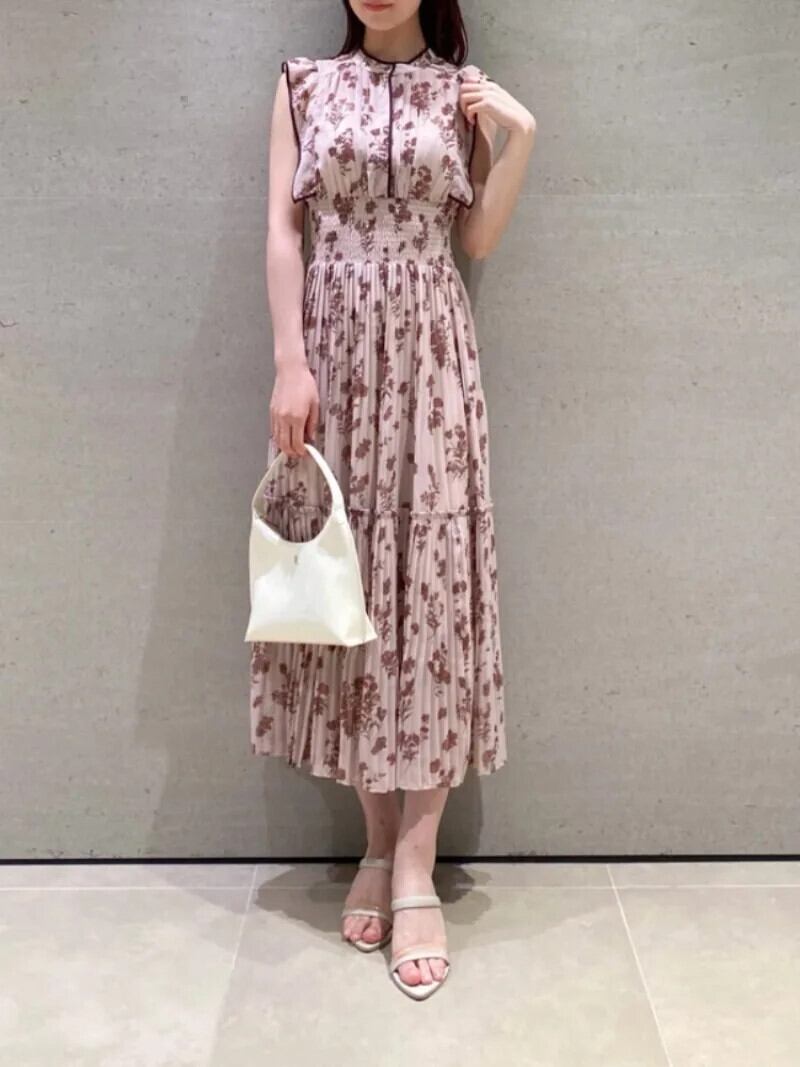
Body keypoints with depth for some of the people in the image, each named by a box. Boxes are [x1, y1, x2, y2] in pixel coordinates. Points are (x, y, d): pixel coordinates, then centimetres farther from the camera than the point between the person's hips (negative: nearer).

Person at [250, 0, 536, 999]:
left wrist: (520, 138, -2)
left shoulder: (465, 89, 11)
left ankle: (415, 867, -4)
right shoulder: (304, 83, 11)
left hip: (428, 355, 0)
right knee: (344, 573, -1)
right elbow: (282, 230, 3)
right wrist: (290, 362, -7)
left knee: (430, 574, -8)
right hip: (331, 349, 1)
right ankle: (379, 840, 11)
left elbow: (478, 241, 8)